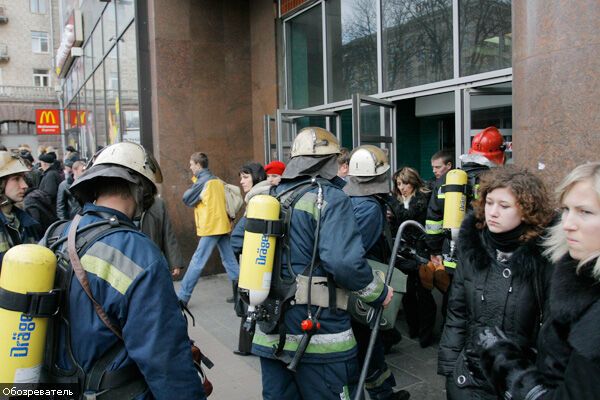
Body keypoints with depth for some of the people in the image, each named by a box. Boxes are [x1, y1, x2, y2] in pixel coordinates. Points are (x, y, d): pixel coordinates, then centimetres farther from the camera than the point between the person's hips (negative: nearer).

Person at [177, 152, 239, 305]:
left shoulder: (202, 182, -9)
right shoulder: (218, 181, 12)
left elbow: (186, 199, 0)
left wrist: (193, 184, 13)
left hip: (210, 228, -7)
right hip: (223, 225, 7)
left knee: (197, 262, -4)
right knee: (229, 260, 11)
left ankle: (182, 297, 1)